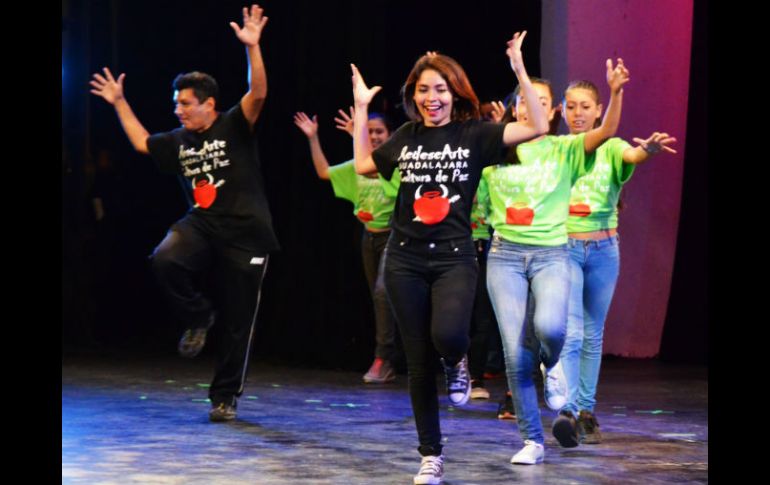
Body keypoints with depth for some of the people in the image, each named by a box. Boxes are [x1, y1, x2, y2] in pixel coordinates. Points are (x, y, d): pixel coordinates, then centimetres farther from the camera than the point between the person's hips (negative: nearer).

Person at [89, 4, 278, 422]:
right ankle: (198, 317, -3)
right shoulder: (179, 141, 11)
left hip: (244, 234, -4)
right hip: (201, 226, 4)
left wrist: (252, 47, -33)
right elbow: (141, 142, 28)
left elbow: (257, 94, -21)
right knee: (165, 259, -29)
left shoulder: (235, 127, -5)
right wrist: (119, 104, 26)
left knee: (237, 323, 1)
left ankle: (225, 397, 16)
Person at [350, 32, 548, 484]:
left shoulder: (474, 134, -2)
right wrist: (361, 108, 17)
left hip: (454, 257, -3)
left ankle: (457, 364, 8)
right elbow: (363, 165, 20)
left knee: (448, 335, -30)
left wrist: (520, 70, -15)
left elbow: (538, 127, -10)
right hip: (406, 260, 3)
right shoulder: (407, 136, 8)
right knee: (418, 361, 5)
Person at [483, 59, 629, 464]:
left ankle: (550, 364, 8)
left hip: (551, 255, -1)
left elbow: (607, 132, -12)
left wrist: (615, 92, -29)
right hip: (505, 255, 1)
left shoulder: (564, 150, 3)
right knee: (515, 356, -3)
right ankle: (532, 441, 10)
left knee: (549, 327, -30)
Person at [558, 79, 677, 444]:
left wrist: (649, 149, -46)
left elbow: (633, 156, -20)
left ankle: (586, 411, 18)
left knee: (592, 335, 10)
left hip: (603, 249, 2)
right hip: (564, 247, -2)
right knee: (570, 333, -13)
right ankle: (568, 410, -16)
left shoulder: (610, 149, 0)